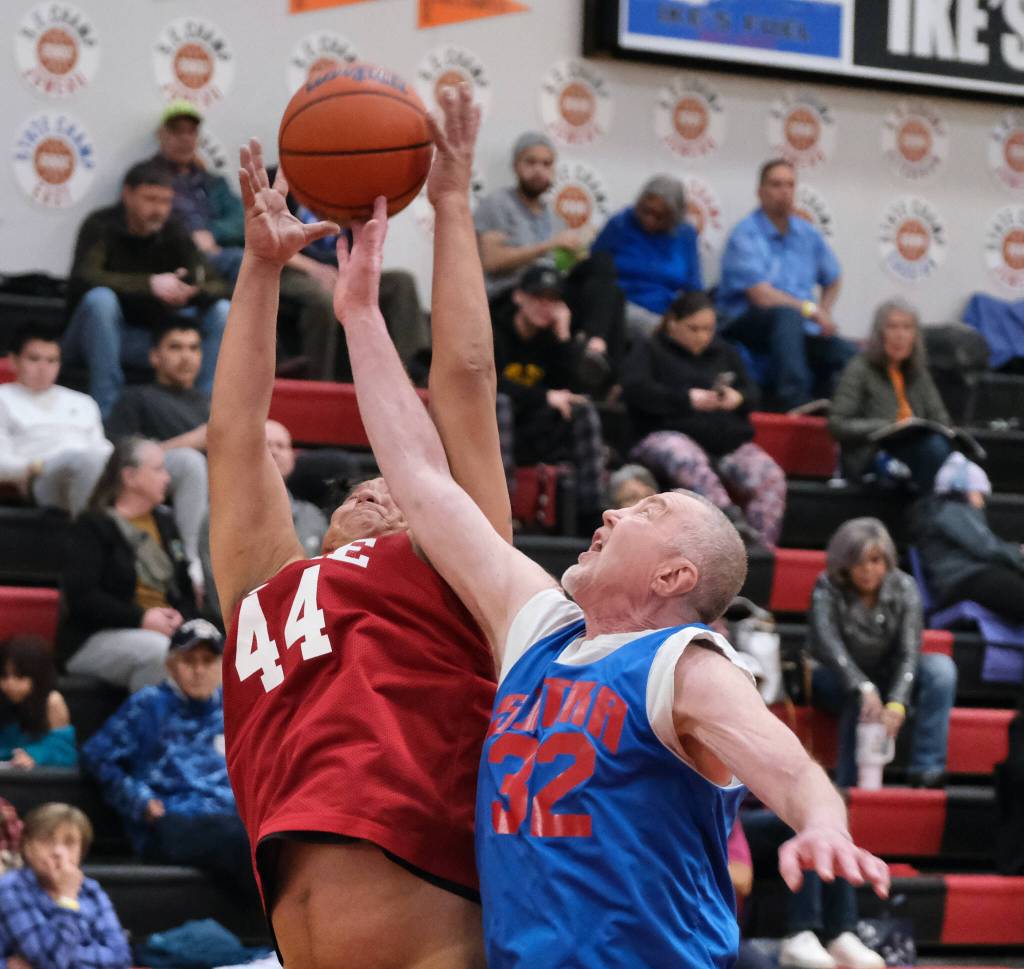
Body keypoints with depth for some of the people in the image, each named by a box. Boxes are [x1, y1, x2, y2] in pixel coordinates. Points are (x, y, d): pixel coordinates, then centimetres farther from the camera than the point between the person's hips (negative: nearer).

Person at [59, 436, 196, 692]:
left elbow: (185, 586, 21)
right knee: (158, 648, -36)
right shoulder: (93, 526, -1)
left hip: (163, 630, 6)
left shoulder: (164, 522, 20)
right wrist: (141, 619, -19)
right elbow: (81, 596, -12)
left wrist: (181, 616, -2)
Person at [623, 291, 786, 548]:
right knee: (690, 461, -41)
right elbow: (634, 388, -5)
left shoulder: (725, 353, 28)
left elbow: (752, 393, 19)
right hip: (670, 435, -4)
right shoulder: (648, 350, 14)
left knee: (770, 476, -26)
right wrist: (688, 399, -15)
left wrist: (738, 398, -7)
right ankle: (735, 526, -56)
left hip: (729, 442, 4)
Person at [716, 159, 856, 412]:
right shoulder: (746, 235, -10)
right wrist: (811, 310, -15)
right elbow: (761, 296, -19)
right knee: (787, 315, -39)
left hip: (800, 332, 6)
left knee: (850, 354, -18)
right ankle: (792, 398, -42)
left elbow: (832, 282, 26)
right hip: (748, 323, -6)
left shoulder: (807, 234, 11)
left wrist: (823, 316, 8)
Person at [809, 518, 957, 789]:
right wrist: (864, 689, -51)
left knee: (941, 667, -24)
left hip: (888, 679, 2)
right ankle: (850, 787, -27)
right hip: (839, 682, -2)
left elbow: (908, 652, -22)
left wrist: (896, 705, -40)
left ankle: (927, 770, -30)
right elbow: (825, 643, -35)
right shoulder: (828, 589, -18)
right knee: (859, 700, -37)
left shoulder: (903, 588, -12)